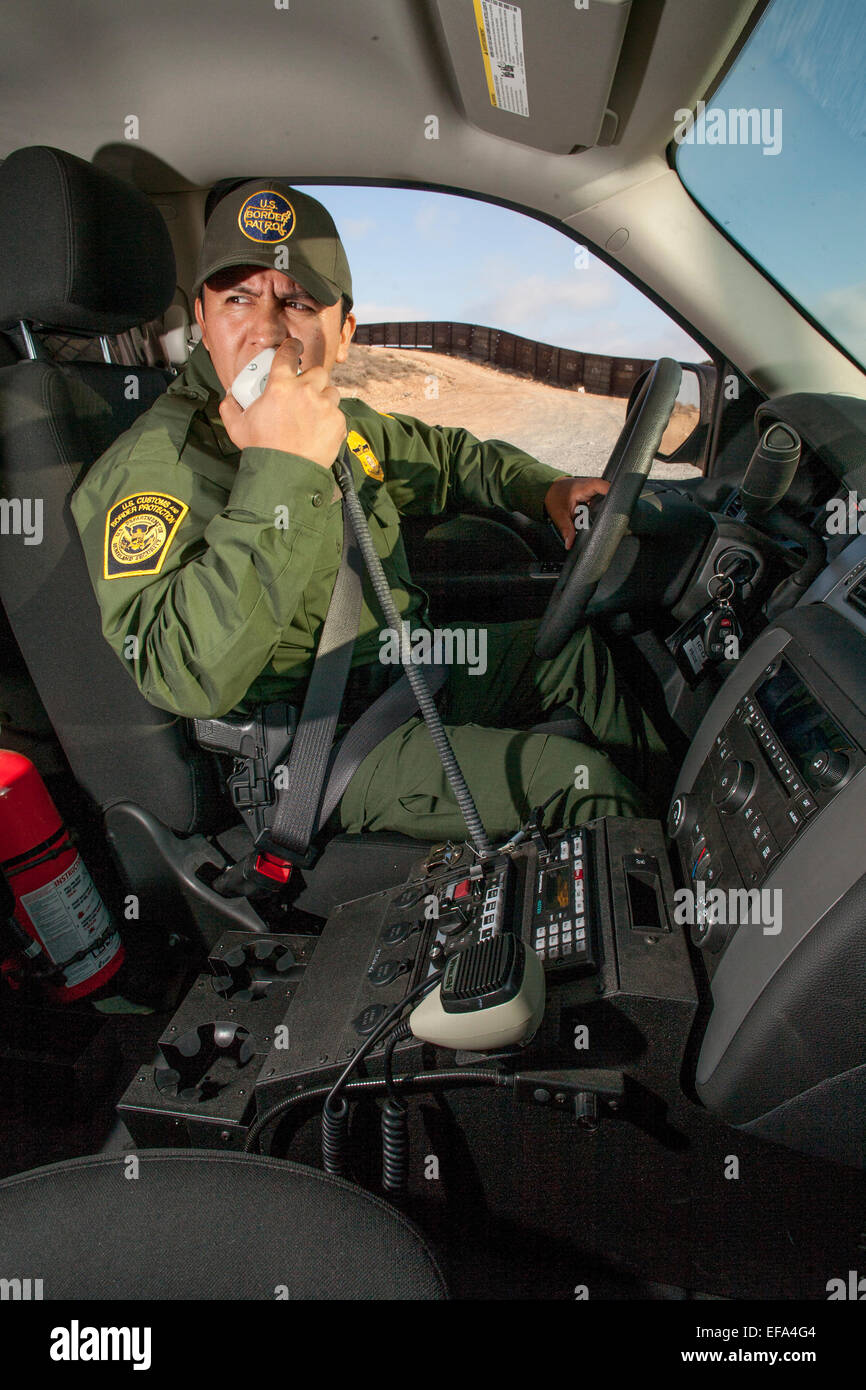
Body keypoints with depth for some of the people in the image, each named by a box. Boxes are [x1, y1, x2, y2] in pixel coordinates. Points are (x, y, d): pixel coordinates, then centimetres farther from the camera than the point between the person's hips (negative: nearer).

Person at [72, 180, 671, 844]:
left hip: (410, 668, 9)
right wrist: (280, 472, -39)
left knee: (573, 647, 14)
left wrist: (545, 489, 5)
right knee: (580, 781, -16)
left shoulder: (341, 423, 4)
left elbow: (452, 455, 24)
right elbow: (188, 679, -37)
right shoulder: (149, 471, -21)